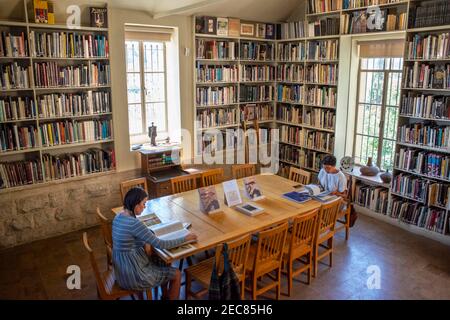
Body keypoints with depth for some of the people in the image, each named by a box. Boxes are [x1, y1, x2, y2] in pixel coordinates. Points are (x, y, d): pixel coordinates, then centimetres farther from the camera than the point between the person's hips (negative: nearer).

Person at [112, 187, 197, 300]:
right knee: (176, 274, 7)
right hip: (133, 276, -9)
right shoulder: (134, 223, -28)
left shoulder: (118, 217, 1)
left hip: (122, 270, 9)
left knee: (161, 260, 26)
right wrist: (185, 238, -13)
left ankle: (165, 295, 40)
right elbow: (160, 245, -23)